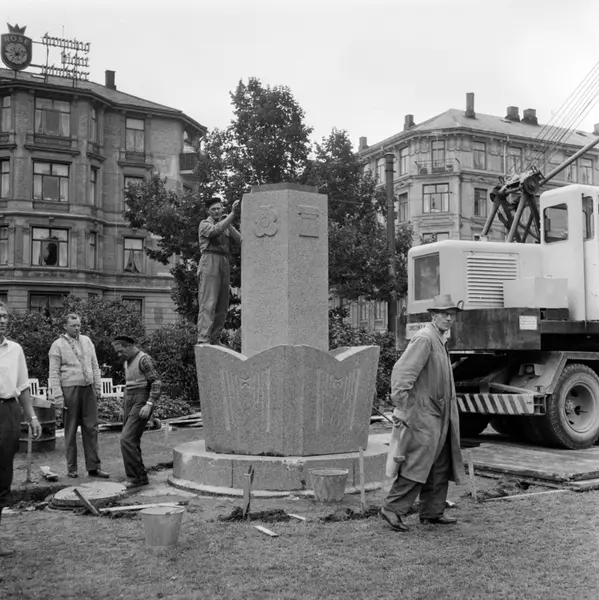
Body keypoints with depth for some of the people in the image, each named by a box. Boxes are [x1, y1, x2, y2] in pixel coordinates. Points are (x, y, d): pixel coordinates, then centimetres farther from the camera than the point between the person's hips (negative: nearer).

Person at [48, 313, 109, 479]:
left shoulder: (86, 341, 12)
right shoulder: (58, 345, -2)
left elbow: (94, 365, 15)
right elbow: (54, 373, -6)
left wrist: (98, 387, 10)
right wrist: (57, 395, -12)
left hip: (89, 389, 4)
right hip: (69, 390, -4)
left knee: (91, 428, 3)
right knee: (71, 430, 4)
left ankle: (93, 467, 8)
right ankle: (71, 468, 12)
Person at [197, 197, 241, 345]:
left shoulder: (227, 226, 22)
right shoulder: (205, 224, 5)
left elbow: (239, 240, 5)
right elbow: (216, 230, -18)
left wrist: (230, 225, -8)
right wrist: (232, 213, -25)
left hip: (224, 265, 6)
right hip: (209, 262, -6)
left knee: (222, 306, 4)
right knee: (208, 304, -15)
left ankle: (215, 341, 8)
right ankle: (203, 340, -20)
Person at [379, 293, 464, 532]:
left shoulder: (440, 340, 17)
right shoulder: (424, 338, -14)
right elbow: (402, 372, -22)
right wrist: (400, 407, -26)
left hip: (440, 415, 10)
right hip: (424, 415, -10)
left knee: (440, 466, 12)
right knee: (418, 463, -11)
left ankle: (432, 512, 21)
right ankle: (392, 509, -3)